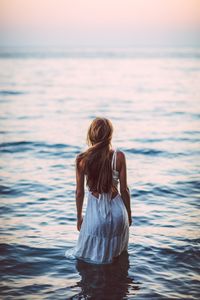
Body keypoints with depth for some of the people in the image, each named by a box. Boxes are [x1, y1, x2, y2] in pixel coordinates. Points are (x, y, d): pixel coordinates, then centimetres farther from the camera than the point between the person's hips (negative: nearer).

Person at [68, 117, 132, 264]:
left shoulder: (82, 159, -9)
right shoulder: (119, 156, -9)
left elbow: (80, 192, -1)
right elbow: (124, 189, -4)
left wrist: (79, 217, 13)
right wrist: (129, 213, 12)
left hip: (95, 212, 0)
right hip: (117, 210, 1)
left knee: (93, 258, 19)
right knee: (119, 256, 23)